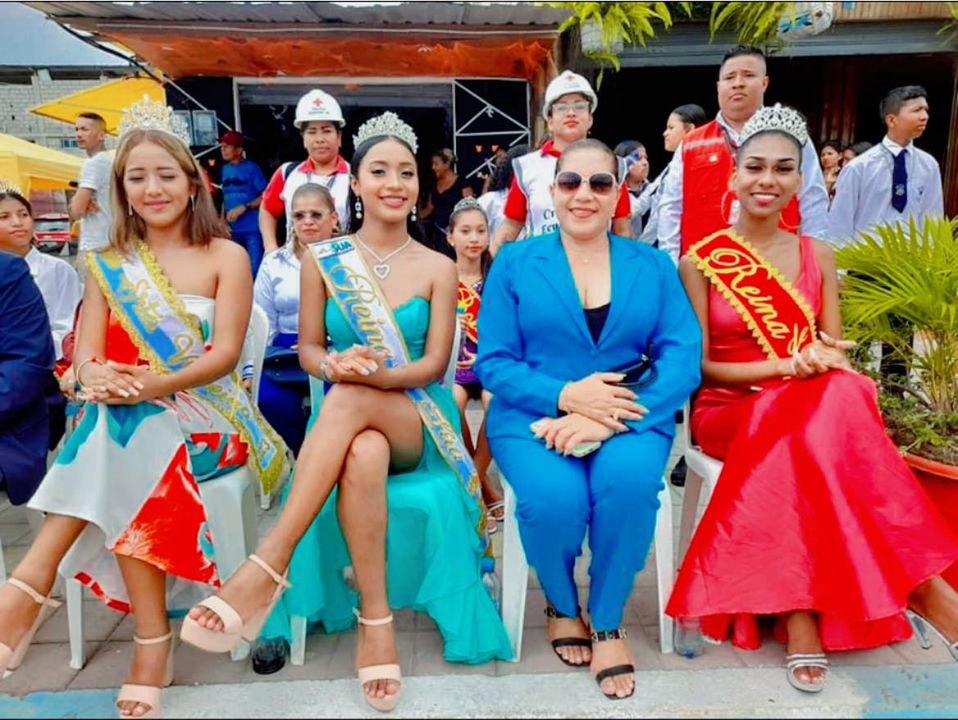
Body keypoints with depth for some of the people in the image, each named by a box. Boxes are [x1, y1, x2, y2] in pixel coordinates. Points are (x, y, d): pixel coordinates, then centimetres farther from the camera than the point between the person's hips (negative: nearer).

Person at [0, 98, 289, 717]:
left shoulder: (226, 257, 1)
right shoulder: (108, 265, 12)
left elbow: (225, 354, -9)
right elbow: (87, 353, 1)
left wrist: (153, 384, -26)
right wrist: (95, 377, -24)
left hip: (207, 415, -3)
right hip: (125, 417, 3)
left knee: (123, 436, -32)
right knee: (117, 447, -31)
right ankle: (153, 641, -30)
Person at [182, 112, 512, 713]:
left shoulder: (439, 268, 4)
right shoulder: (323, 259, 8)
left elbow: (435, 363, -3)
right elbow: (308, 349, 7)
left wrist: (371, 374, -23)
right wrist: (334, 364, -19)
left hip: (418, 423, -1)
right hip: (347, 421, 1)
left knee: (349, 400, -37)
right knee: (363, 455, -38)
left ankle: (269, 566, -37)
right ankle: (376, 619, -26)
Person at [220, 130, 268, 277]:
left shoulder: (251, 168, -6)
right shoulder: (224, 169, 10)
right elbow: (225, 197, 16)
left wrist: (244, 207, -16)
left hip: (253, 228, -5)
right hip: (233, 229, 5)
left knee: (255, 268, -4)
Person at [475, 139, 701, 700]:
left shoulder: (653, 266, 8)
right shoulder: (515, 264, 5)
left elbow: (683, 358, -4)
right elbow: (493, 363, -1)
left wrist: (606, 418, -21)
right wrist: (564, 396, -20)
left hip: (629, 418, 1)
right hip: (534, 417, 0)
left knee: (629, 481, -32)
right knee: (554, 499, -30)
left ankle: (608, 622, -3)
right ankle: (562, 605, 7)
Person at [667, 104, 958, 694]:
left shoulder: (818, 257, 9)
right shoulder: (701, 261, -2)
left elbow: (834, 355, 9)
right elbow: (700, 365, -5)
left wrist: (822, 361, -16)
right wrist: (782, 366, -20)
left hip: (808, 412, 3)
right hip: (727, 410, -3)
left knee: (838, 399, -33)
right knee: (828, 416, -33)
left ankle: (803, 612, -24)